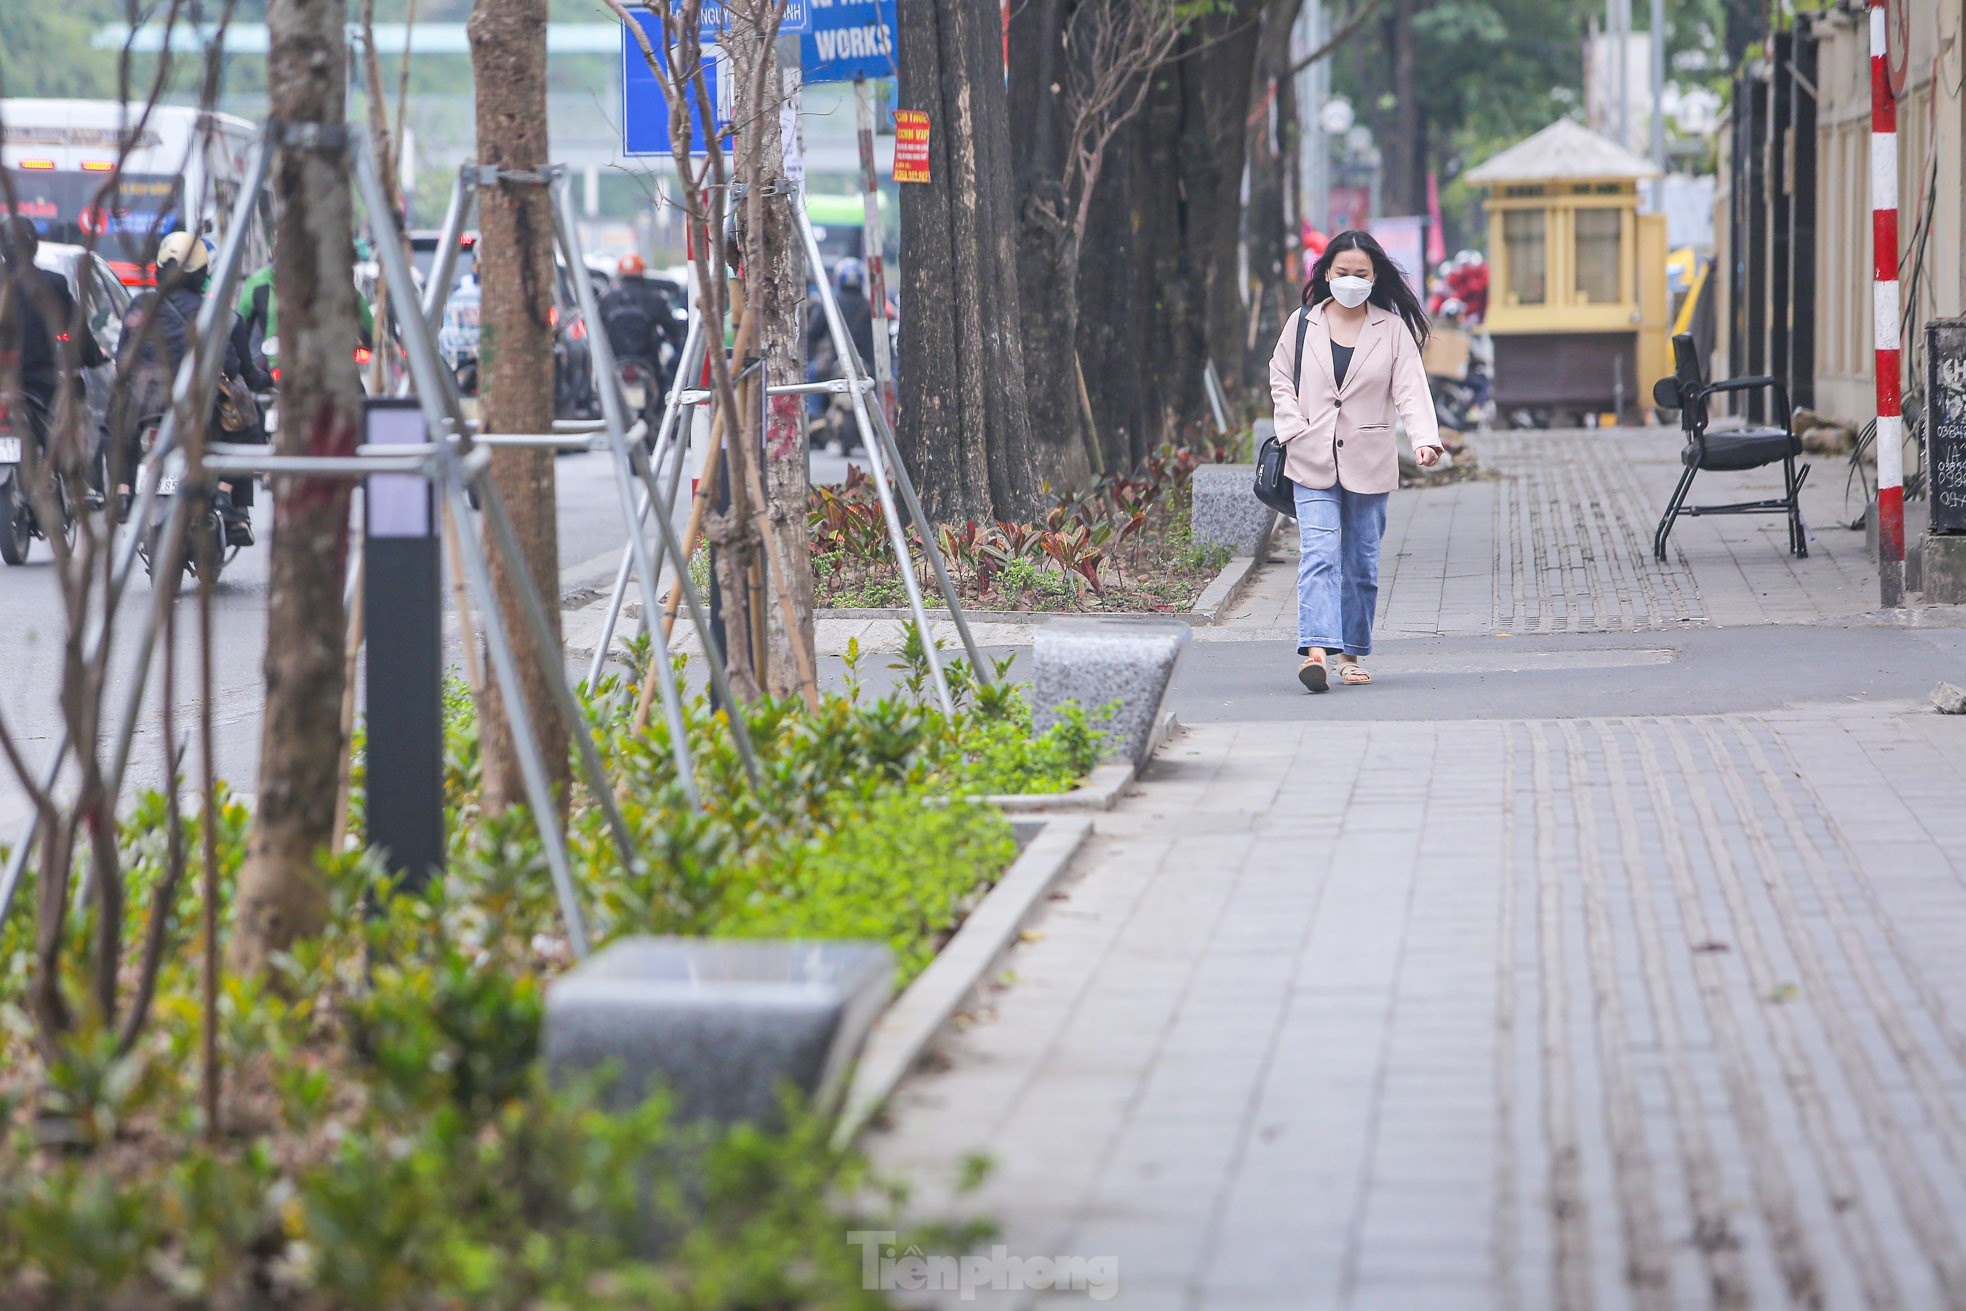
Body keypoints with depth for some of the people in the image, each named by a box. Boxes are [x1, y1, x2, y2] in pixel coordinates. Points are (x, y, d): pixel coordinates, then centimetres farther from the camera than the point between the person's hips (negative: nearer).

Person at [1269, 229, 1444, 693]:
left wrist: (1424, 438, -22)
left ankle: (1353, 652, 21)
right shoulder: (1303, 324, 6)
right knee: (1318, 554, -15)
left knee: (1362, 563, 8)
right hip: (1313, 462, -1)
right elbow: (1280, 379, 14)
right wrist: (1294, 430, -3)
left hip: (1368, 463, 1)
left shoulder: (1392, 329, 3)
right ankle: (1317, 650, -27)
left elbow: (1410, 389, -5)